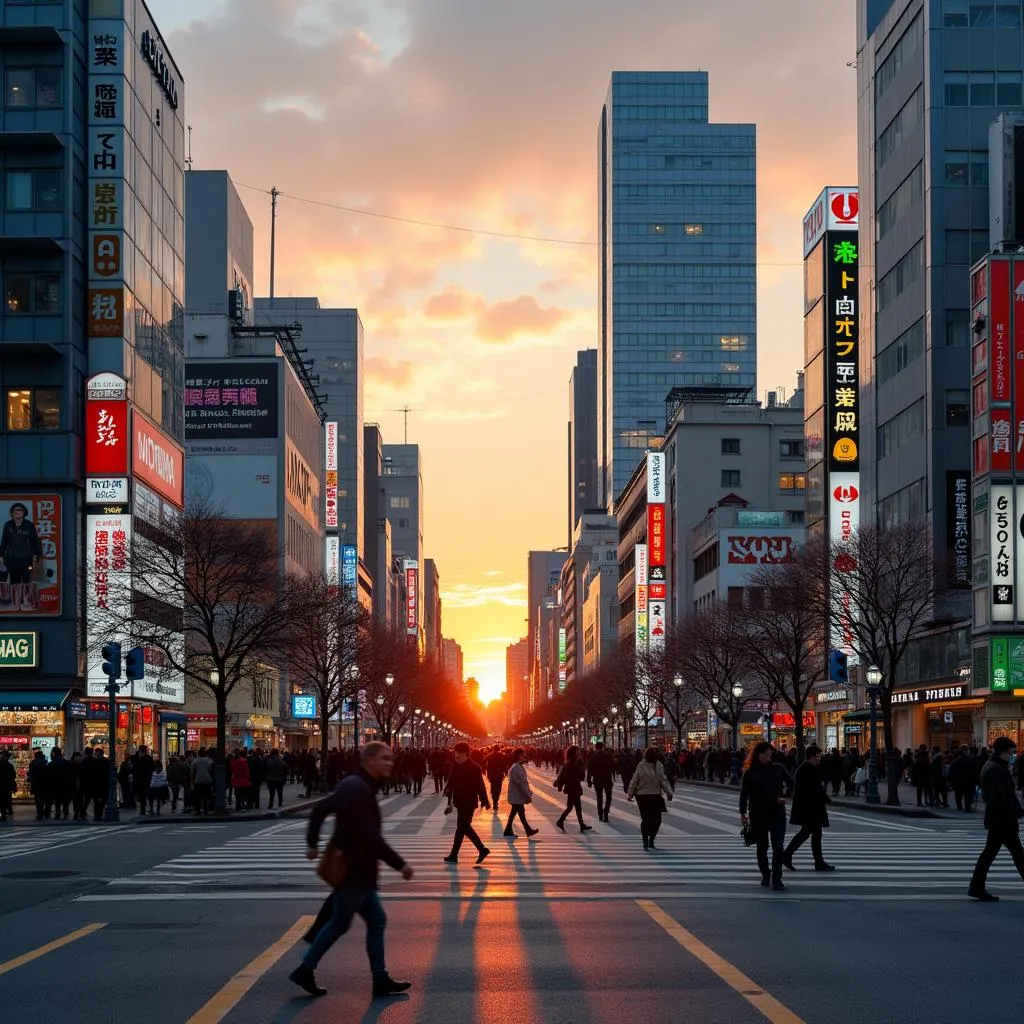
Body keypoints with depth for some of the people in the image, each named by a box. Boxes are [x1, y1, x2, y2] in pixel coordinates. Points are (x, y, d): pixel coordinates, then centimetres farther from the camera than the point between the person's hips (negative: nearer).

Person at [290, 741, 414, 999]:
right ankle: (305, 971, 11)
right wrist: (399, 864, -25)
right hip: (351, 870, -10)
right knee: (340, 924, 1)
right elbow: (371, 836, -27)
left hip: (356, 869, 10)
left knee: (376, 921, 10)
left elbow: (321, 808, 20)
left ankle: (380, 978, 12)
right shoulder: (358, 789, -21)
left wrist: (313, 842, 24)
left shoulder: (356, 786, 11)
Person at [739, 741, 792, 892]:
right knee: (762, 847, 9)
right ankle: (765, 875, 27)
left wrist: (784, 797, 0)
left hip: (777, 812, 0)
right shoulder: (750, 773, -3)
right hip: (758, 814, 0)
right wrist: (743, 813, -11)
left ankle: (777, 879, -7)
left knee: (778, 847, -9)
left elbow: (791, 784, 15)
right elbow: (744, 793, -4)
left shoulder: (777, 769, 2)